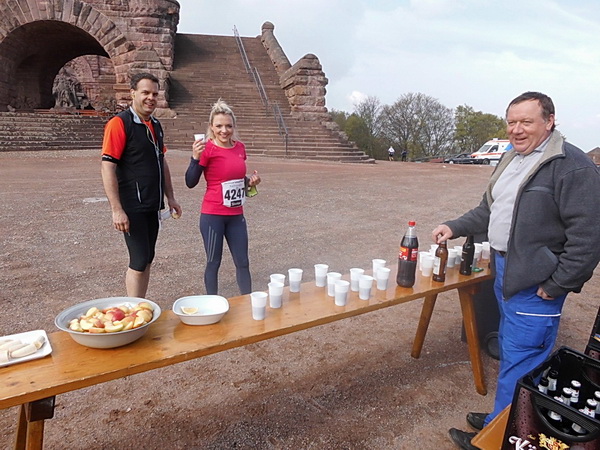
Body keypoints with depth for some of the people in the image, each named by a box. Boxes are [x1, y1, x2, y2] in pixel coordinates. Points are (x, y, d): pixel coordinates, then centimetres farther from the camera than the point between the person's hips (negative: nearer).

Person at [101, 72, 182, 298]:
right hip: (132, 208, -7)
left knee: (147, 260, 13)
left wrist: (170, 197, 17)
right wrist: (117, 210, -20)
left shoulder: (155, 125, 12)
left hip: (153, 206, 8)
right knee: (139, 262, -5)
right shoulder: (119, 123, -11)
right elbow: (108, 167, -16)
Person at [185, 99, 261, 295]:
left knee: (242, 262, 12)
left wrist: (250, 181, 0)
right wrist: (195, 157, -27)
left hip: (236, 215, 5)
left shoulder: (240, 147, 6)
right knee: (213, 261, 7)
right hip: (212, 215, -5)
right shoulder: (207, 149, -10)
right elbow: (190, 182, -14)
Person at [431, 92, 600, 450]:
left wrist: (556, 285, -18)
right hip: (505, 271, 9)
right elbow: (489, 210, 21)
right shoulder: (512, 159, 13)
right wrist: (455, 228, 9)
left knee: (519, 361, 2)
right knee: (510, 350, 21)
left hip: (535, 284, -9)